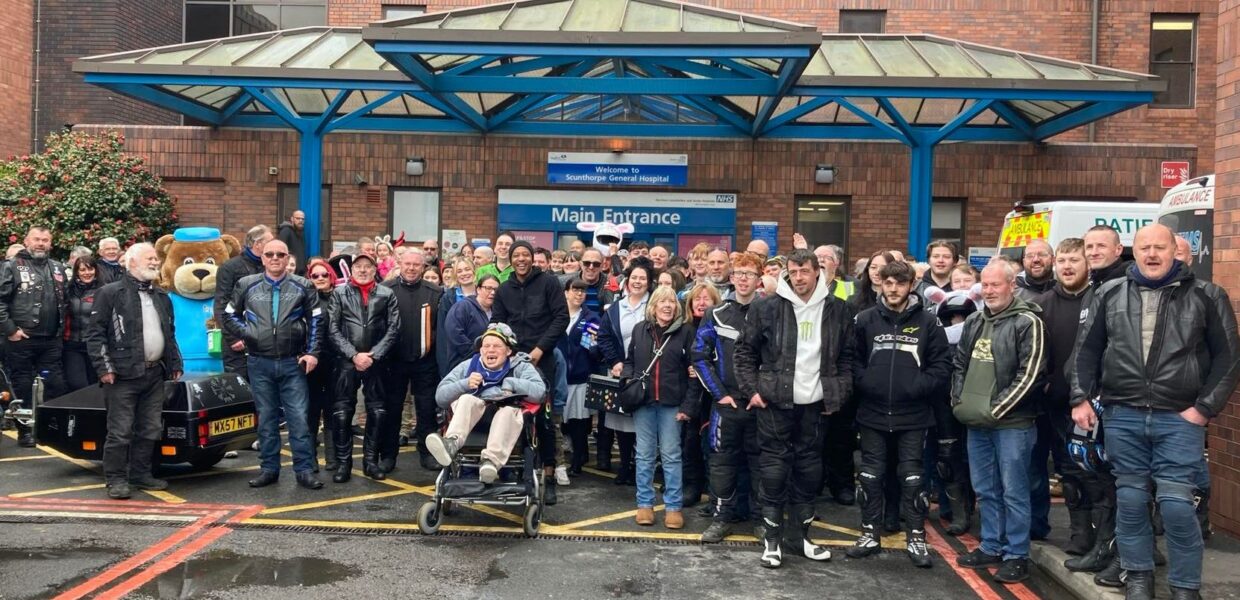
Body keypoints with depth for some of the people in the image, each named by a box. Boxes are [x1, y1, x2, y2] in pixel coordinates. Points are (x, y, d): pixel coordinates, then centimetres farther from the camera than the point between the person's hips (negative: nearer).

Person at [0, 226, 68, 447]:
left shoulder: (58, 269, 13)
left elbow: (65, 301, 20)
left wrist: (61, 329, 12)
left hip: (52, 341, 4)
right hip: (21, 340, -4)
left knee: (56, 386, 6)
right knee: (22, 387, 5)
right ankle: (24, 431, 15)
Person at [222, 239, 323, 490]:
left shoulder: (302, 287, 3)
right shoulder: (246, 285, 6)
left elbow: (316, 320, 5)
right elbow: (229, 316, 15)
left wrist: (312, 352, -3)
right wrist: (245, 334, -3)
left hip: (293, 363, -1)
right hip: (259, 363, 1)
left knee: (299, 418, -3)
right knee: (266, 418, 9)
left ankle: (304, 470, 3)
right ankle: (269, 469, 17)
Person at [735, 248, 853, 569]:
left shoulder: (838, 310, 2)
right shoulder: (767, 307, -5)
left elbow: (847, 356, 10)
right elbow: (745, 351, 2)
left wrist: (839, 394, 3)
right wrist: (752, 389, -4)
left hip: (815, 403, 3)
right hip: (775, 402, -2)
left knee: (810, 468, 11)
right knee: (775, 468, 2)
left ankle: (804, 534, 25)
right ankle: (772, 538, 12)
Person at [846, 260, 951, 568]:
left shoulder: (927, 322, -1)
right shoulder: (865, 319, 1)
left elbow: (942, 366, -2)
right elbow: (851, 359, 4)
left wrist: (918, 388, -13)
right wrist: (864, 383, -11)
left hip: (913, 416, -1)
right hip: (873, 413, 1)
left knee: (912, 477, 6)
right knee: (871, 476, 10)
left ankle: (916, 539, 18)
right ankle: (870, 535, 23)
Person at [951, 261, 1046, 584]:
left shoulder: (1027, 323, -9)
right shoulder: (974, 322, 12)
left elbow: (1030, 374, -15)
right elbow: (960, 364, 19)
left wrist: (996, 408, -15)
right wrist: (959, 400, 6)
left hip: (1012, 423, -7)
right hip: (976, 422, 7)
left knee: (1013, 491, 1)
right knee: (985, 489, 14)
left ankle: (1017, 555, 12)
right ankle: (991, 547, 26)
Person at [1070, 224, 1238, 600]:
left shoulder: (1206, 296, 1)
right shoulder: (1109, 295, 6)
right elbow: (1087, 350, 11)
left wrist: (1205, 407, -4)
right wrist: (1081, 398, 3)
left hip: (1180, 419, -2)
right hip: (1122, 417, 2)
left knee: (1176, 504, -4)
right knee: (1130, 500, 9)